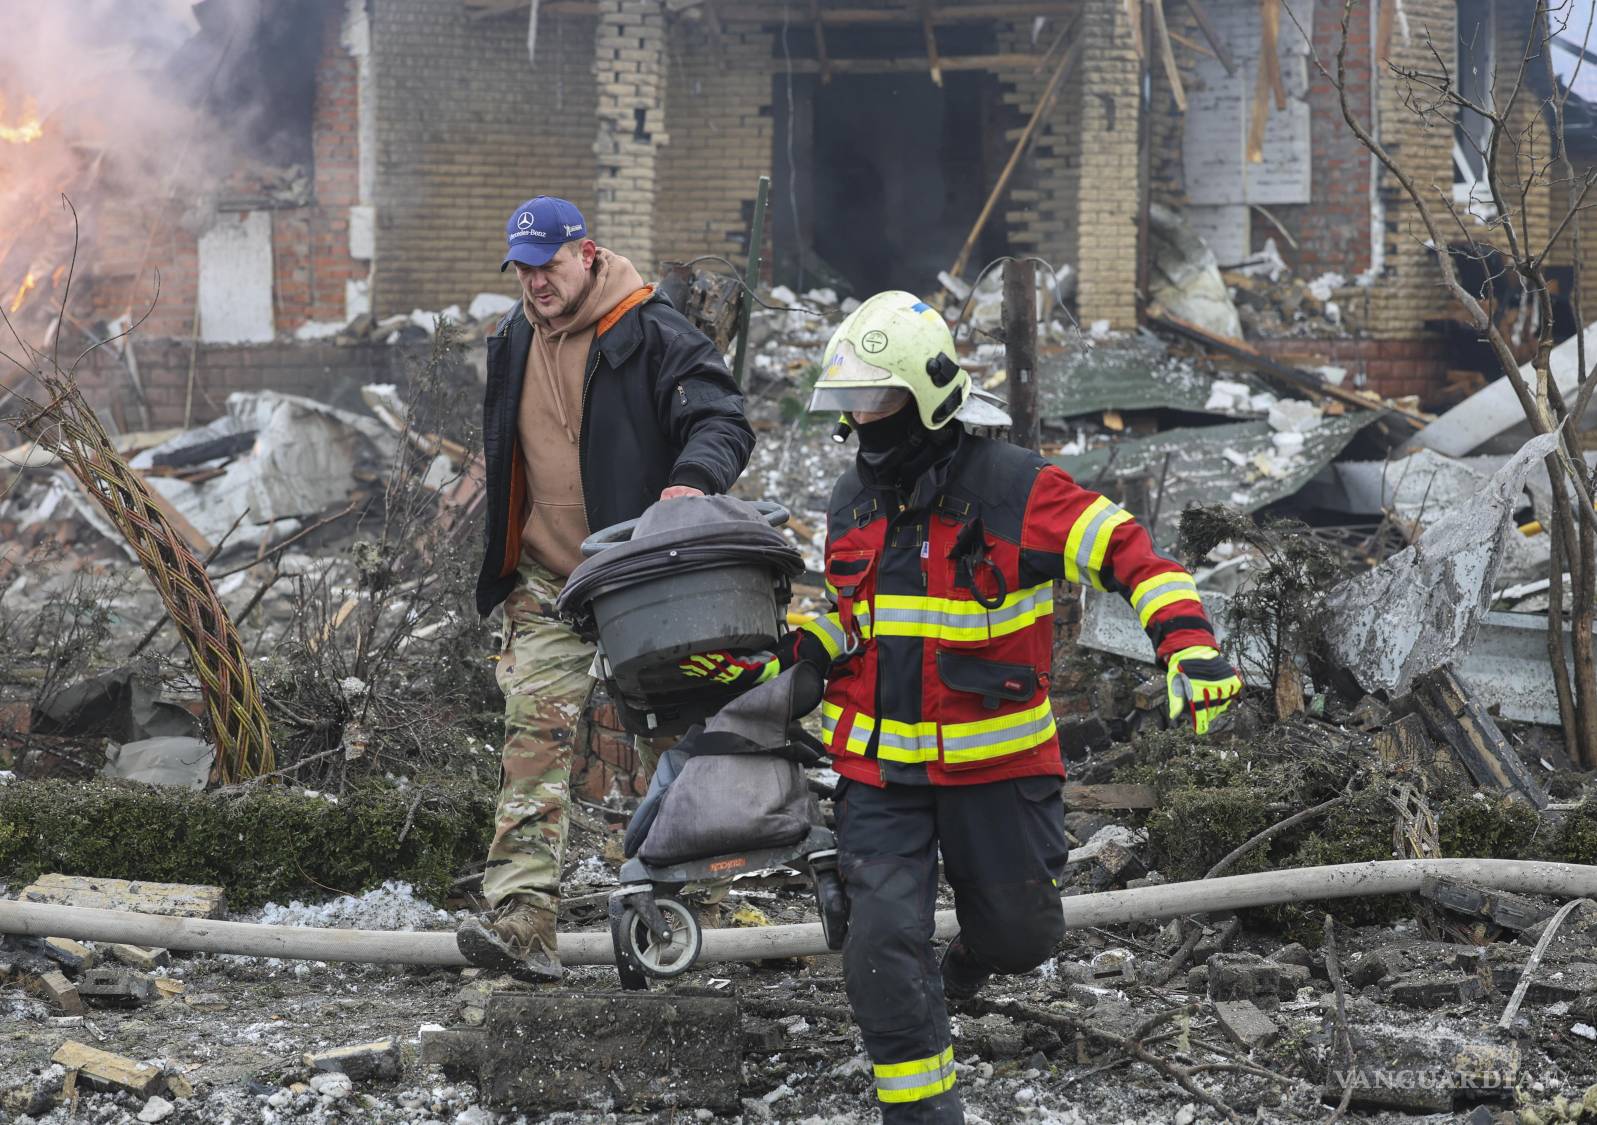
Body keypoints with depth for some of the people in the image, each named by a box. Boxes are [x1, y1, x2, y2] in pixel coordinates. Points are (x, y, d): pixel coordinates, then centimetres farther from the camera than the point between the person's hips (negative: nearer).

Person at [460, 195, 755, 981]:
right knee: (535, 739, -10)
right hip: (545, 585, 4)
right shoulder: (515, 343, 12)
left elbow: (724, 420, -15)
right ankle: (522, 920, -19)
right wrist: (506, 558, 21)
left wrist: (692, 477, -35)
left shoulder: (650, 335, -8)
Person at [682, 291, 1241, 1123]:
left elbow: (1131, 555, -15)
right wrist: (775, 658, 5)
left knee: (1020, 930, 13)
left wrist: (1189, 648, -30)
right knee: (884, 944, -10)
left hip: (993, 762, -3)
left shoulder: (1013, 489, -13)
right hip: (877, 765, 3)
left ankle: (970, 963, 50)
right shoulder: (851, 502, 7)